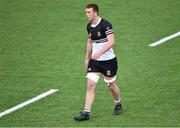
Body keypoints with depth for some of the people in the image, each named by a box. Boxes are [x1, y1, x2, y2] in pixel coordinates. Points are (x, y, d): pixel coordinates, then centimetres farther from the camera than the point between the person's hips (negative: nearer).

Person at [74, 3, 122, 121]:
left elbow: (111, 41, -26)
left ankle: (118, 105, 37)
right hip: (94, 60, 6)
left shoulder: (105, 25, -18)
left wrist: (100, 52, -35)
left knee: (111, 85, 9)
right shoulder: (89, 26, 5)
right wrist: (87, 58, 20)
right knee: (90, 85, -7)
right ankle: (86, 113, -9)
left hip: (108, 60, -6)